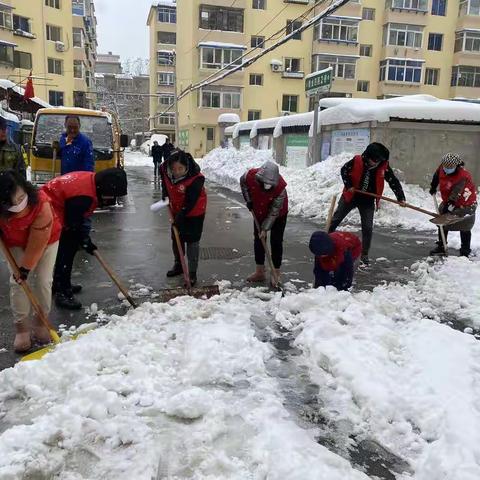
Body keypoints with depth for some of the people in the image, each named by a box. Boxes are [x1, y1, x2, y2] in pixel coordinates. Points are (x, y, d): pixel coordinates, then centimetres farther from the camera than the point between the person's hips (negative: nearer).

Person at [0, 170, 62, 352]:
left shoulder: (41, 204, -40)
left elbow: (37, 244, -31)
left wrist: (25, 267, -26)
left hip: (46, 239, -2)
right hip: (16, 243, 3)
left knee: (42, 281, -5)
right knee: (17, 283, -4)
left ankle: (40, 321, 15)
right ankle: (22, 327, 7)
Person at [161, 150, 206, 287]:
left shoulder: (196, 178, -33)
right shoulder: (165, 170, -16)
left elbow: (191, 201, -29)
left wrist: (181, 215, -27)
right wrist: (165, 194, 3)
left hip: (194, 212, -6)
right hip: (177, 211, 6)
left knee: (192, 241, -4)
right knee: (176, 239, 17)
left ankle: (192, 272, 3)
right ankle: (178, 265, 35)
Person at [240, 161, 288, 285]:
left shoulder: (280, 187, -36)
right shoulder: (250, 175, -29)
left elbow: (274, 212, -29)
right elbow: (243, 183, -2)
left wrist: (265, 229, -28)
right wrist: (248, 200, -10)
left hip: (278, 215, -4)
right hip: (259, 213, 4)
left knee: (276, 242, -5)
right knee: (258, 240, 7)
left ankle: (276, 273, 5)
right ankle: (259, 272, 19)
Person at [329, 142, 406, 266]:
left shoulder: (384, 167, -15)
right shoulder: (357, 161, -19)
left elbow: (394, 182, -10)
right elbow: (344, 170, -3)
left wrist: (401, 197, -18)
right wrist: (349, 185, -12)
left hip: (367, 201, 1)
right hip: (350, 196, 0)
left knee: (368, 228, -2)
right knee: (336, 219, 10)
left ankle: (364, 255, 11)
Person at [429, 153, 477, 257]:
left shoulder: (463, 176, -31)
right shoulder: (442, 168, -10)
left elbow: (456, 193, -37)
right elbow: (437, 175, 15)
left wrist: (449, 205, -42)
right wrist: (433, 187, 19)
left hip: (465, 204, -7)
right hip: (447, 201, 7)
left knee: (464, 228, -4)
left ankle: (465, 251, 5)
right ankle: (441, 247, 22)